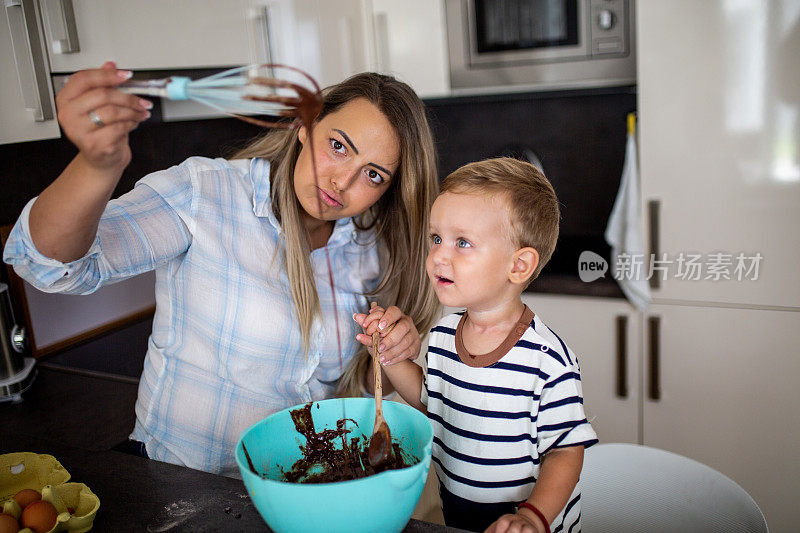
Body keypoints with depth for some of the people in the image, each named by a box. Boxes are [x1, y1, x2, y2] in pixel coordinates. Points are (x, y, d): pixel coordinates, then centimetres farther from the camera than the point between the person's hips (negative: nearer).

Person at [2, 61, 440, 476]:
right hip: (183, 485, -5)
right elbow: (50, 263, -24)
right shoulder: (203, 193, -15)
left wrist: (395, 345, -12)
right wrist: (98, 166, -43)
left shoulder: (369, 249, -1)